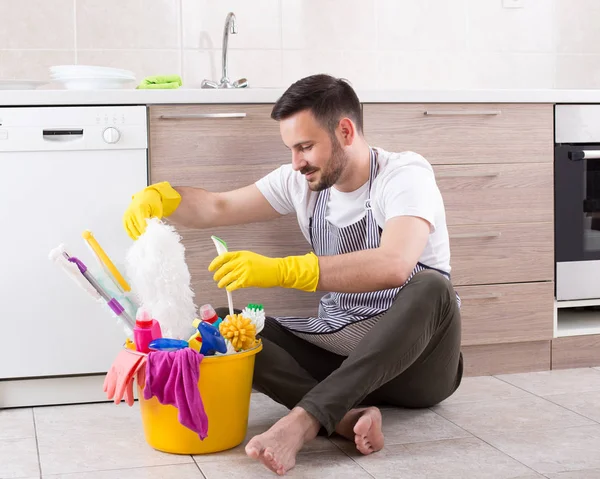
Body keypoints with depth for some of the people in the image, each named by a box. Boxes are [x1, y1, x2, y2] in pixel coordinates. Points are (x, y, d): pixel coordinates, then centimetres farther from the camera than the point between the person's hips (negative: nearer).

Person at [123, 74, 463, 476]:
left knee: (431, 286, -37)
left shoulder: (406, 174, -15)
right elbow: (217, 208, 4)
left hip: (412, 359, -5)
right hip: (337, 349, 5)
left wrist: (279, 271, -41)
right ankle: (345, 416, -33)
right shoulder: (302, 183, 4)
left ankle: (304, 420, -44)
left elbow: (393, 265, -34)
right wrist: (159, 196, -18)